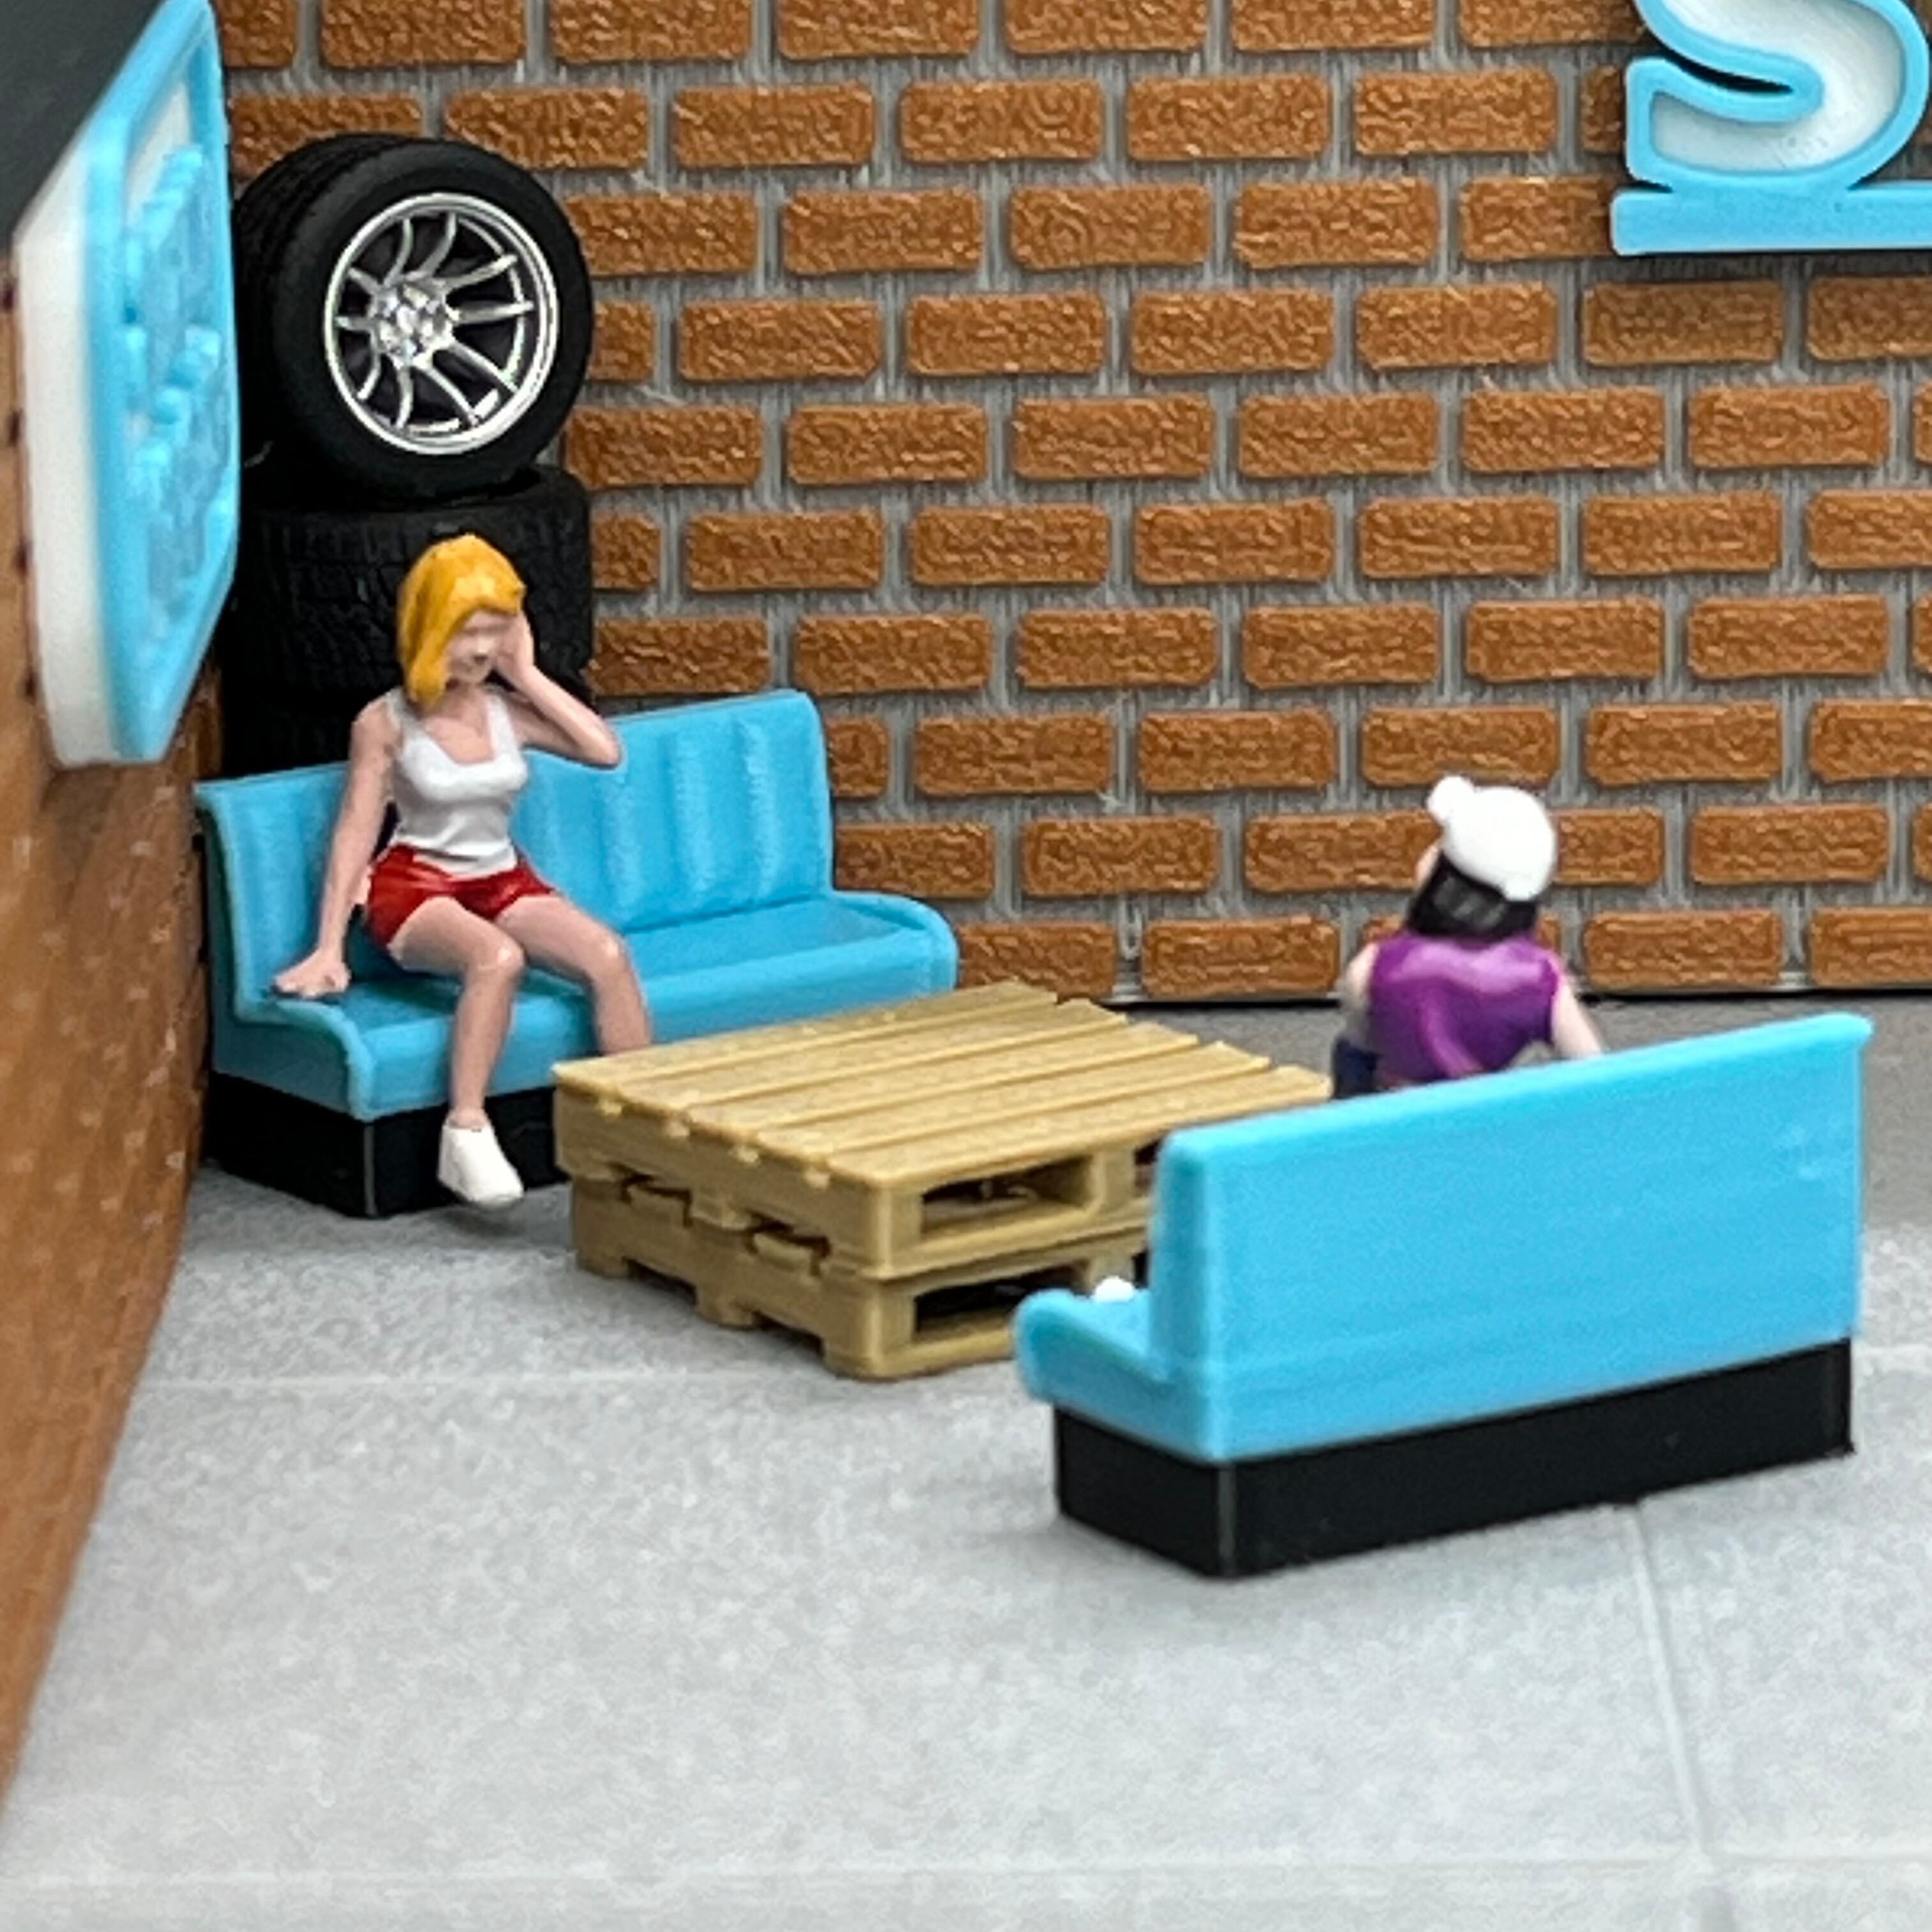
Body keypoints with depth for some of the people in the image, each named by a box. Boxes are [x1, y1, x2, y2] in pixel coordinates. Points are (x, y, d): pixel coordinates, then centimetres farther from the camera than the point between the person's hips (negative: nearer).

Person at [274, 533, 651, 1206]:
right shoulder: (385, 723, -5)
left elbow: (605, 750, -7)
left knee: (609, 955, -25)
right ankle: (466, 1133, -40)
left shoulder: (509, 710, 5)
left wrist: (528, 676, -4)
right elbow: (355, 834, -8)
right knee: (497, 957, -39)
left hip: (504, 882, 5)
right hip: (414, 885, -4)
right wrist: (329, 949, -16)